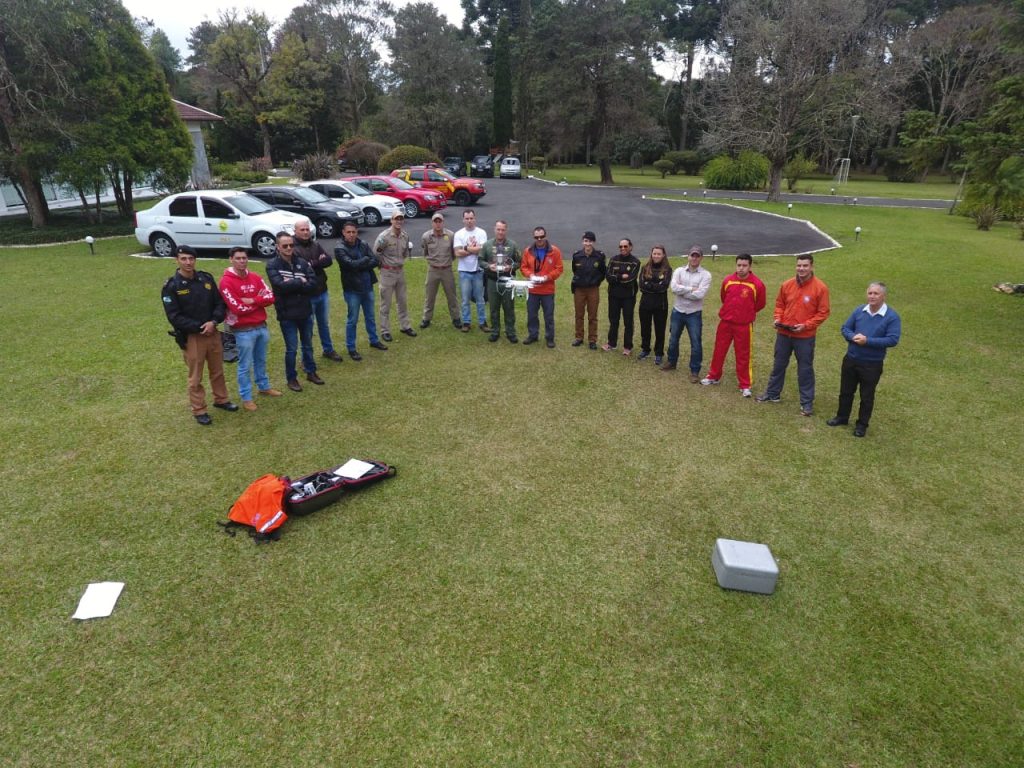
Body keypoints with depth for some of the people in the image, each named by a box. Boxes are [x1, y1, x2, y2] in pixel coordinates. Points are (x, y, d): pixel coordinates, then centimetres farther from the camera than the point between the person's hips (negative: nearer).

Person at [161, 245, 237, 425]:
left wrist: (214, 322, -13)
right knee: (195, 377, 6)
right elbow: (174, 316, -12)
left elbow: (220, 303, 4)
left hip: (213, 333, 4)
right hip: (191, 337, -4)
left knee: (218, 371, 19)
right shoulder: (171, 286, -10)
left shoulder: (206, 279, 2)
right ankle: (199, 410, 19)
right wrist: (199, 327, -18)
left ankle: (221, 400, 38)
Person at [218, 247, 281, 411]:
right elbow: (238, 308, -19)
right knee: (245, 365, 5)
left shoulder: (255, 277, 7)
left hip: (261, 326, 6)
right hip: (243, 330, -6)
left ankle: (264, 386, 39)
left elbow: (270, 297, 0)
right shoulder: (226, 281, -13)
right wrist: (259, 302, -5)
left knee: (261, 360, 21)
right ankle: (246, 398, 16)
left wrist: (252, 301, -16)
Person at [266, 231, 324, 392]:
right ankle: (291, 378, 21)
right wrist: (300, 282, -13)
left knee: (308, 345, 18)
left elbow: (313, 285, -10)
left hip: (305, 311, 4)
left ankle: (311, 373, 34)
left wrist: (291, 284, -18)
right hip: (287, 314, -3)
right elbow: (280, 285, -22)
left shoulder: (302, 262, 1)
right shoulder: (272, 265, -7)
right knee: (291, 348, 6)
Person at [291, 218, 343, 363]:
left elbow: (329, 260, -4)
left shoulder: (316, 244, 5)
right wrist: (319, 262, -14)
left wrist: (312, 264, -16)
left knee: (324, 324, 20)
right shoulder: (294, 248, -14)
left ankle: (328, 350, 36)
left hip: (322, 292, 6)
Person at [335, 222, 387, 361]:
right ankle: (351, 348, 16)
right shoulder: (339, 248, -12)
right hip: (352, 289, -5)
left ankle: (374, 341, 37)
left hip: (367, 287, 5)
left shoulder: (363, 245, 3)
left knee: (370, 317, 19)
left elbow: (376, 261, -6)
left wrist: (359, 265, -18)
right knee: (353, 320, 4)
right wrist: (366, 260, -12)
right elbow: (350, 264, -25)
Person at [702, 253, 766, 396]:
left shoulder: (757, 284, -13)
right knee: (719, 350, 14)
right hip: (725, 322, 3)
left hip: (744, 325, -3)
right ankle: (714, 376, 32)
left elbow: (760, 304, 1)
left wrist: (746, 313, 10)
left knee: (743, 355, 4)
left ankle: (745, 386, 14)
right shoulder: (727, 280, -3)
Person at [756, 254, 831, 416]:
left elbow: (823, 312, -9)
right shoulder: (787, 285, -1)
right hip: (783, 333, 4)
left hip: (805, 337, -4)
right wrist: (778, 318, -5)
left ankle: (807, 403, 16)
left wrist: (806, 325, -19)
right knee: (779, 364, 17)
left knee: (805, 369, 5)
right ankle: (773, 393, 33)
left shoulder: (820, 288, -11)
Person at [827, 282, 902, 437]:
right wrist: (853, 336, -17)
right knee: (846, 391, 17)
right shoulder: (859, 311, 0)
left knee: (867, 396, 9)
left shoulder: (892, 317, -13)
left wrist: (867, 340, -26)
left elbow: (893, 340, -20)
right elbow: (845, 328, 6)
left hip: (872, 364, -4)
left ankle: (862, 424, 24)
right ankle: (842, 417, 35)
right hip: (851, 359, 4)